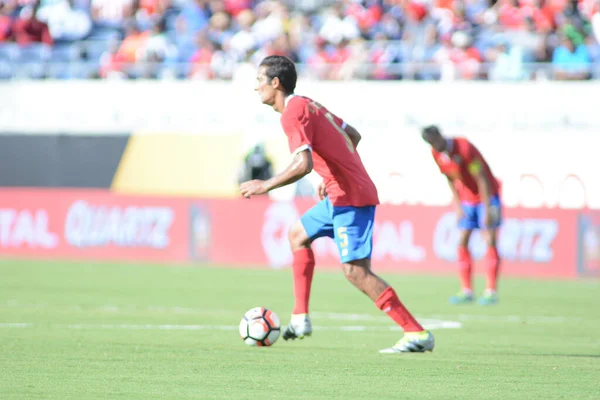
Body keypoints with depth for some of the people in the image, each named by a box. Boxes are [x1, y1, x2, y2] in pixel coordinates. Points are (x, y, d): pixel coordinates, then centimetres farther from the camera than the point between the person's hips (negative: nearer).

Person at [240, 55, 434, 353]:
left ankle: (416, 334, -15)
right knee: (298, 234, 24)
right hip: (343, 192, 11)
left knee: (356, 272, -13)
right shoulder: (307, 105, 16)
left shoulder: (292, 114, -14)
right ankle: (300, 319, 24)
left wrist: (266, 185, -16)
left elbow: (303, 164, -27)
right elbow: (353, 135, 24)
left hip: (349, 197, -11)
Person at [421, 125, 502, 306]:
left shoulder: (464, 148, -26)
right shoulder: (437, 154, -5)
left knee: (490, 241, -10)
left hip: (487, 195, -7)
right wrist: (458, 206, 3)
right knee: (462, 243, 0)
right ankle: (466, 291, 3)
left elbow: (482, 179, -22)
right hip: (467, 199, 7)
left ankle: (491, 292, -10)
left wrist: (487, 209, -22)